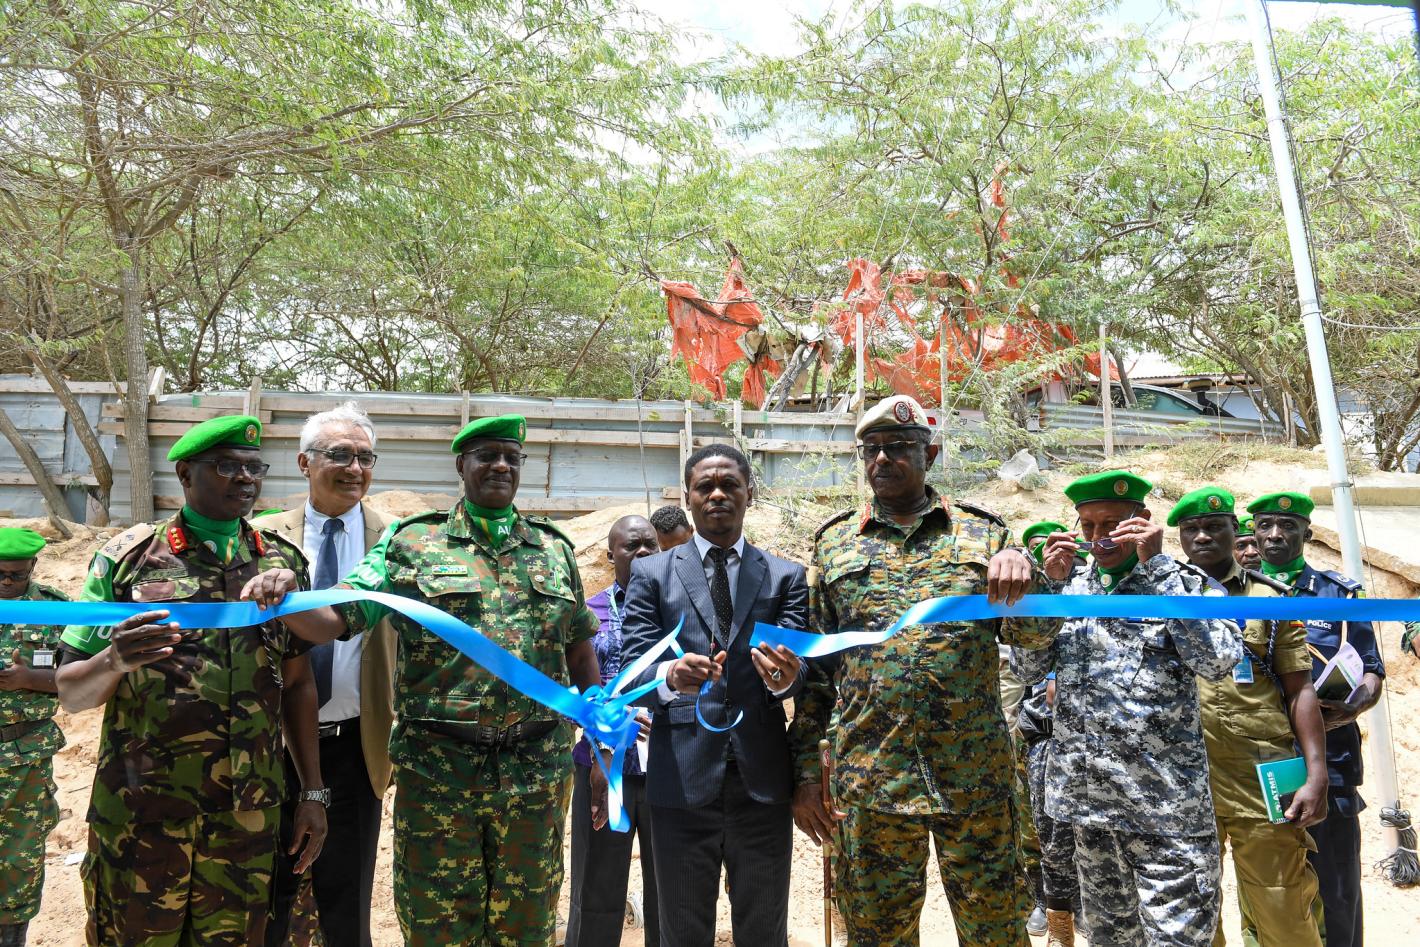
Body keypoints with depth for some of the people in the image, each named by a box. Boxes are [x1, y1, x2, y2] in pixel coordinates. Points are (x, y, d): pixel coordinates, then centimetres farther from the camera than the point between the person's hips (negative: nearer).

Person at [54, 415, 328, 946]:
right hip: (142, 815, -2)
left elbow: (297, 684, 8)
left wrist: (312, 792, 6)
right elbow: (70, 693, 0)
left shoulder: (283, 563, 6)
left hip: (249, 816, 2)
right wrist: (115, 661, -22)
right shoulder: (127, 558, -1)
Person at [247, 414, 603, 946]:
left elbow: (579, 649, 12)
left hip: (537, 775, 2)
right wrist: (282, 598, -27)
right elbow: (334, 619, -6)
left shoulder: (554, 548, 8)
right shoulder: (412, 543, 0)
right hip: (436, 775, -2)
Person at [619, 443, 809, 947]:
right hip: (682, 779, -1)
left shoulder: (786, 576, 8)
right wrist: (670, 676, -27)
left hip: (763, 778, 1)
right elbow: (631, 672, -4)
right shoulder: (651, 573, 5)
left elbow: (800, 668, -4)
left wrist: (784, 677, -28)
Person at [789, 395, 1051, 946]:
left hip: (976, 778, 0)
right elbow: (815, 668, 9)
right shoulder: (834, 544, 8)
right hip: (869, 780, 1)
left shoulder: (982, 533, 7)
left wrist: (1023, 574, -18)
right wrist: (804, 774, 4)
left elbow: (1032, 636, 3)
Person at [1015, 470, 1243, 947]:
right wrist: (1050, 584, -5)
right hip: (1085, 797, 5)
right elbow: (1029, 668, 5)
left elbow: (1219, 662, -18)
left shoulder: (1187, 582, -1)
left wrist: (1157, 564, -17)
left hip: (1165, 803, -4)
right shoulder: (1071, 587, 10)